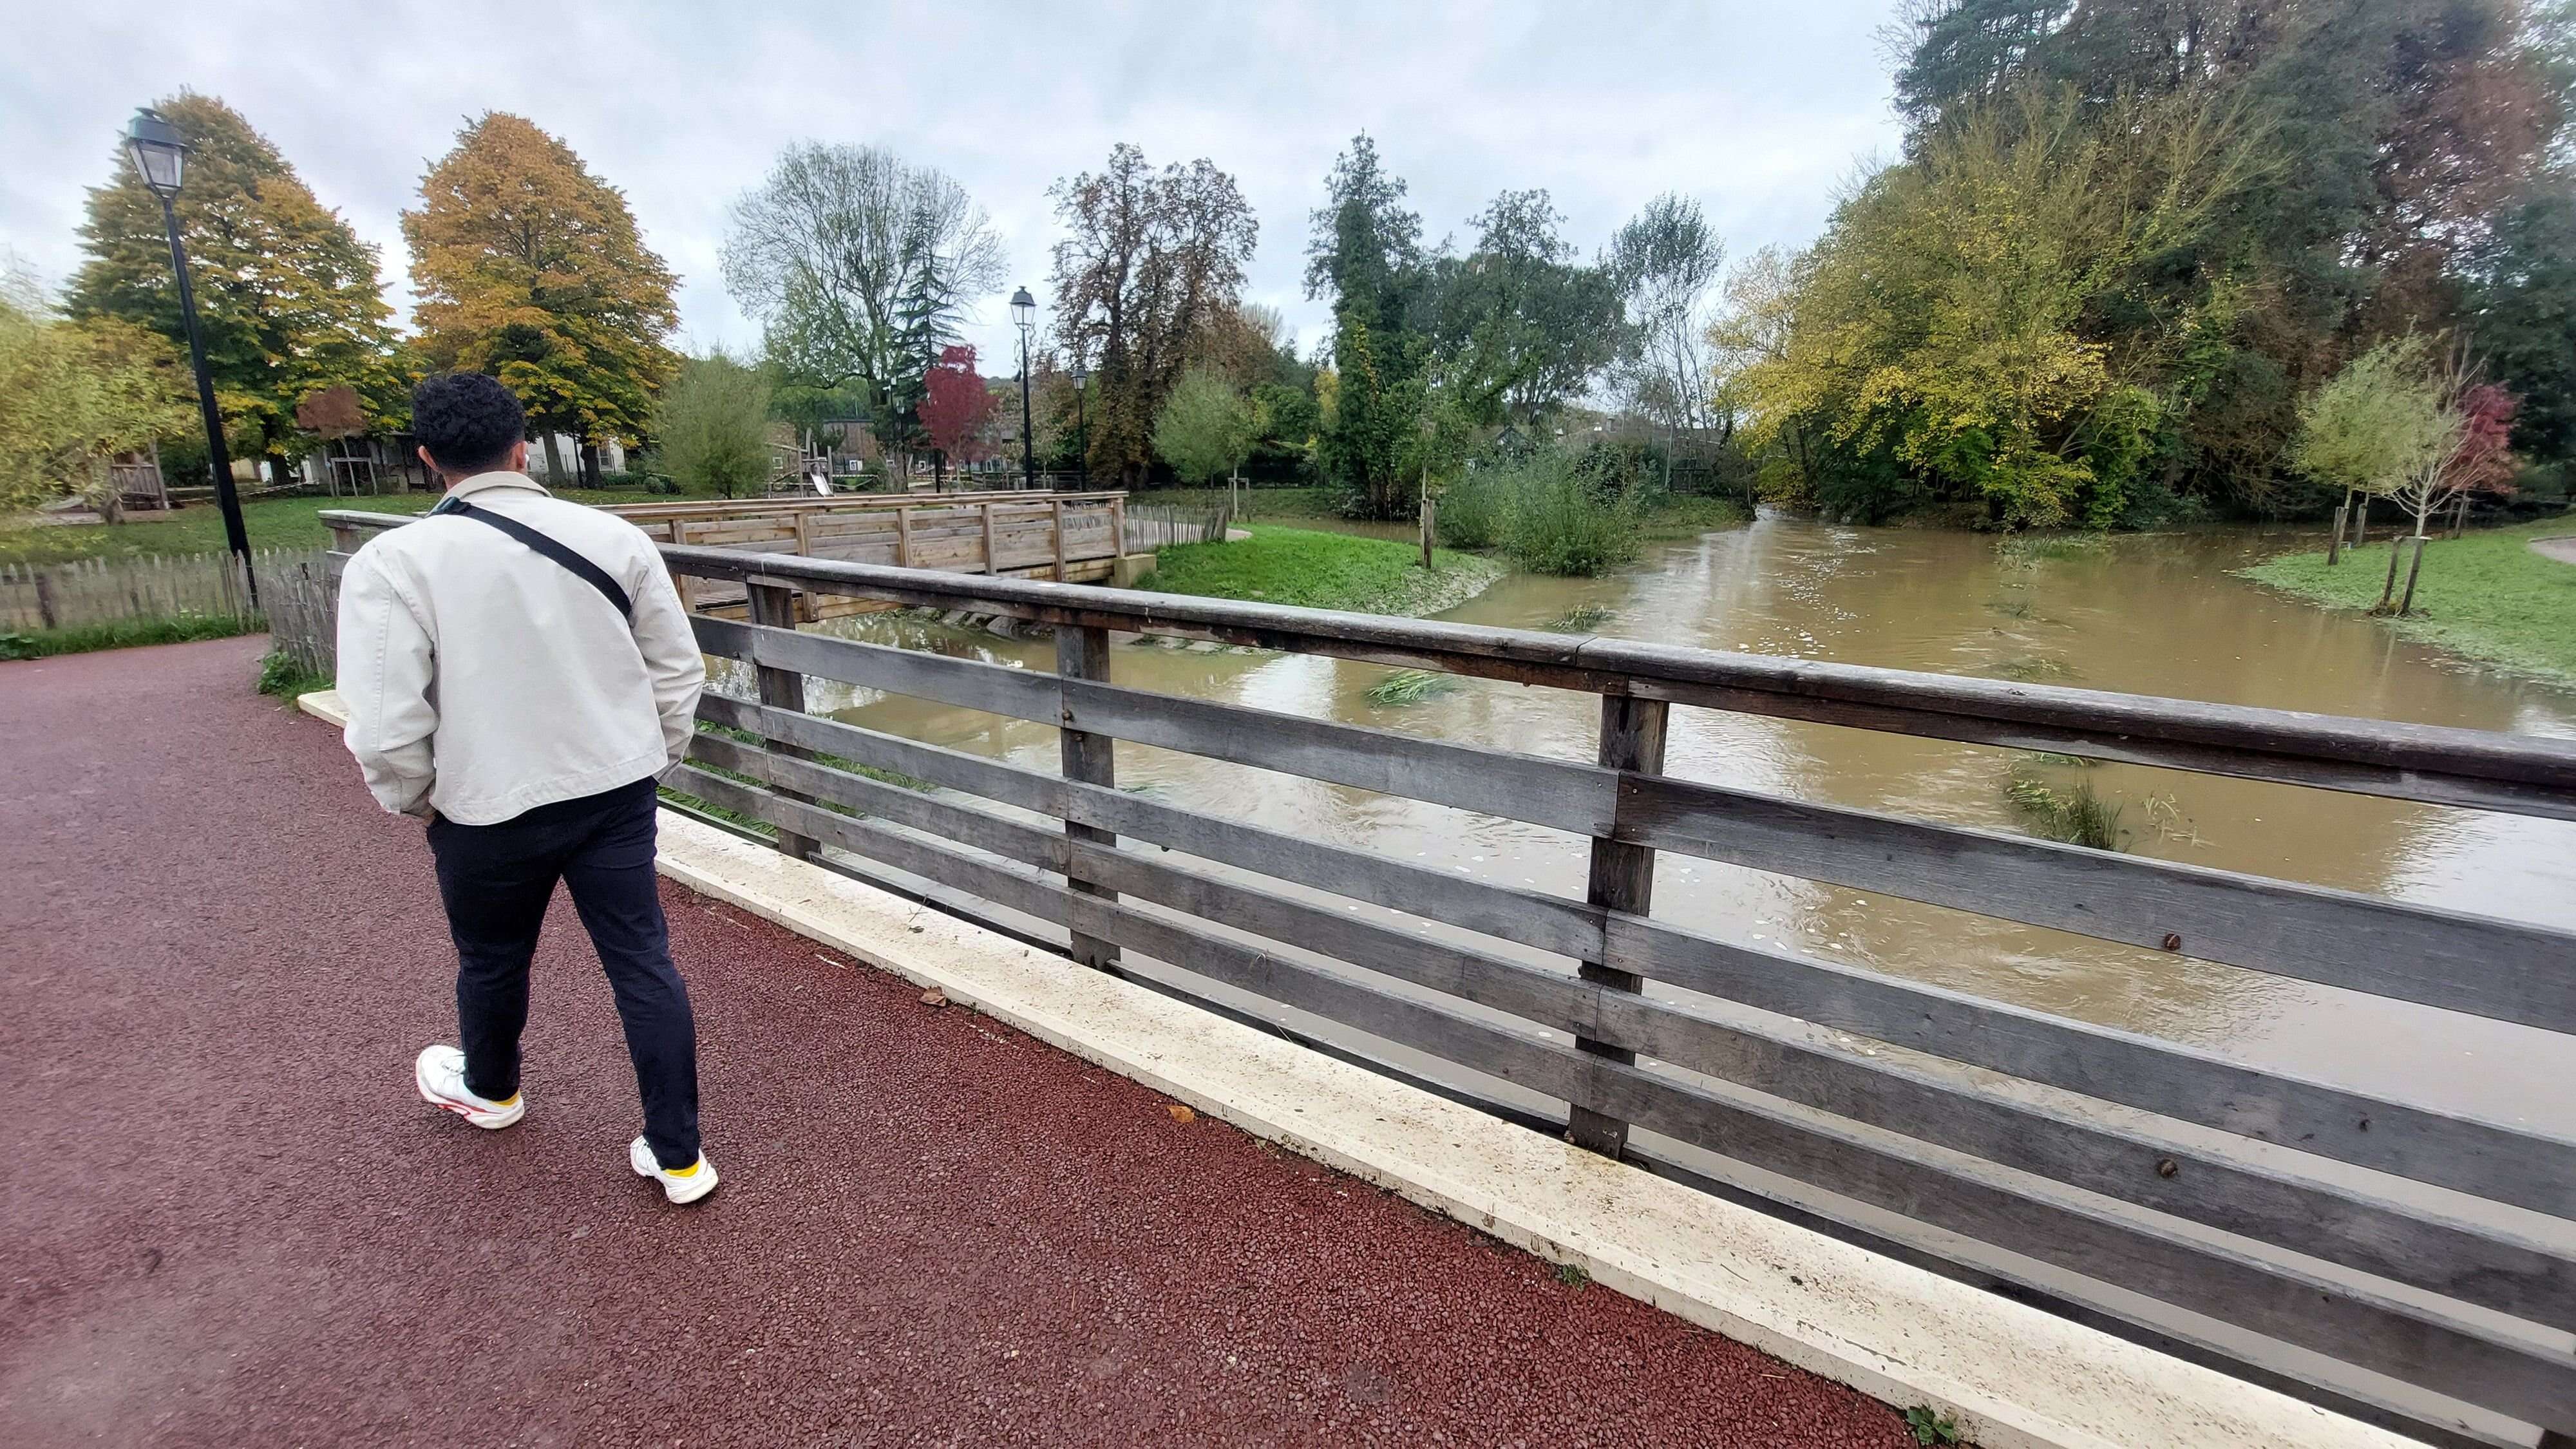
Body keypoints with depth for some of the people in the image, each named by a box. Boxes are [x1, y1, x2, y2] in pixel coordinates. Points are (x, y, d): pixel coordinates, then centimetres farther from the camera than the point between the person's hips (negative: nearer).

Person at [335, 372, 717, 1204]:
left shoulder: (393, 561, -14)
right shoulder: (614, 537, -6)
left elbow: (386, 728, -16)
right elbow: (678, 671, 0)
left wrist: (412, 798, 5)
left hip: (491, 811, -1)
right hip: (619, 795, 2)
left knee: (492, 960, 24)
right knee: (642, 960, 9)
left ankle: (490, 1089, 53)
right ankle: (678, 1156, 15)